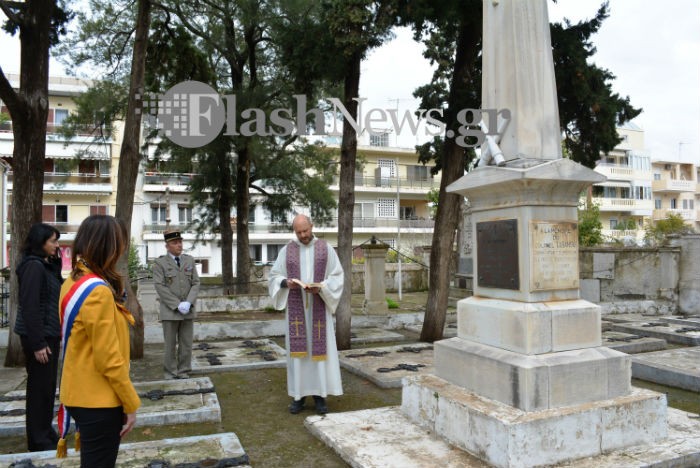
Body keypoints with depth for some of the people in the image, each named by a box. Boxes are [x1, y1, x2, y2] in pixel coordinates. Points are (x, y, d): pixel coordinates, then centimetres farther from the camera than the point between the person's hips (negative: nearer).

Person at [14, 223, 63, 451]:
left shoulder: (46, 266, 12)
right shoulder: (33, 266, -16)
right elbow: (29, 307, -21)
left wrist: (56, 335, 16)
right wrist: (37, 344, -21)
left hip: (49, 335, 9)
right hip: (38, 337, -9)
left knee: (48, 386, 16)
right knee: (39, 388, 1)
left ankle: (46, 434, 28)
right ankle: (39, 441, 13)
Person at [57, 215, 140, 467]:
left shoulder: (73, 283, 5)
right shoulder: (98, 291, -22)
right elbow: (108, 358, -21)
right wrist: (131, 404, -13)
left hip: (81, 396, 9)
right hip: (99, 402, -9)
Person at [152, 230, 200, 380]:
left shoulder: (189, 260, 9)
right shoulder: (160, 263, -2)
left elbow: (195, 284, 4)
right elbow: (160, 287, -10)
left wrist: (188, 303, -11)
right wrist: (177, 305, -16)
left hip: (188, 311, 3)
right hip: (170, 311, -3)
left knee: (186, 345, 6)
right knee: (170, 345, 4)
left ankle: (184, 373, 17)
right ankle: (170, 374, 16)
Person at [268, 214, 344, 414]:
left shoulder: (326, 249, 2)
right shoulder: (286, 250, 5)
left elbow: (337, 276, 0)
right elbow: (274, 276, 6)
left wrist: (321, 287, -18)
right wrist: (286, 282, -16)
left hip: (318, 307, -1)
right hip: (296, 308, 1)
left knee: (319, 348, -1)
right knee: (297, 348, 2)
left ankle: (319, 395, 9)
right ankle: (299, 395, 12)